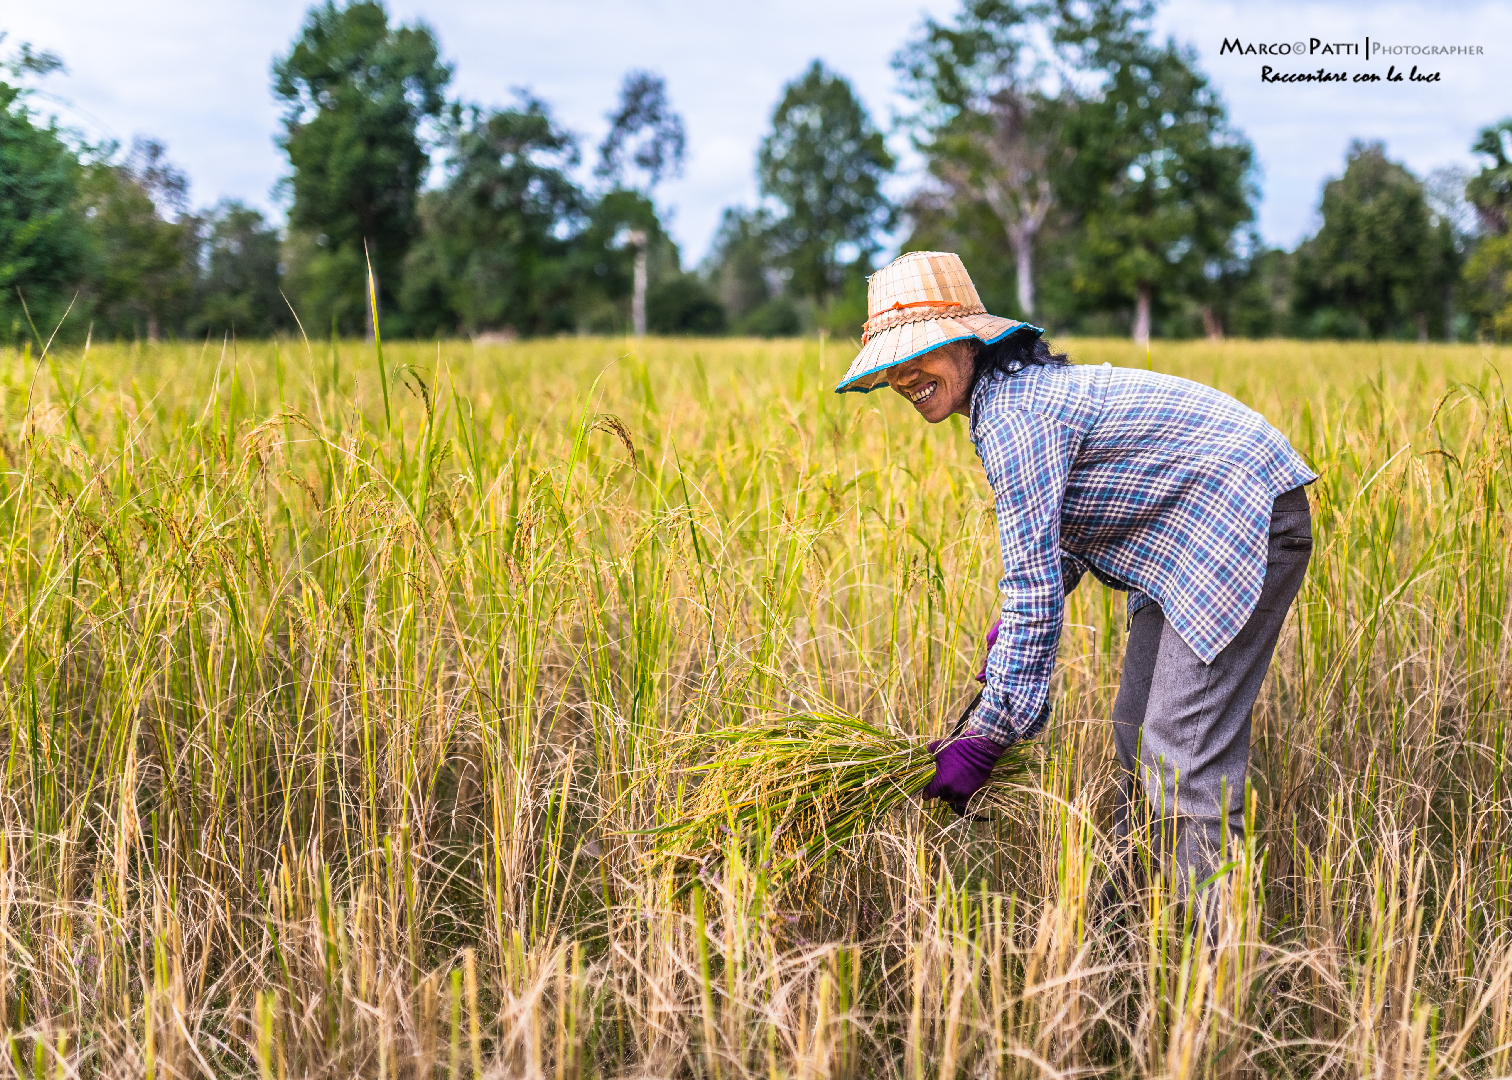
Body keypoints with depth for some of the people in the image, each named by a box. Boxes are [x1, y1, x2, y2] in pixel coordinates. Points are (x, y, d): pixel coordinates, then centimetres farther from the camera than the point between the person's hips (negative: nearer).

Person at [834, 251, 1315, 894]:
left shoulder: (1013, 416, -23)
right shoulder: (1010, 388, 8)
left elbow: (1036, 585, -26)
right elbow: (1066, 535, 18)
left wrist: (985, 739, -21)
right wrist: (1007, 635, 5)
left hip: (1245, 516, -11)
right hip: (1189, 532, 11)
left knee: (1184, 739, -15)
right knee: (1138, 727, 15)